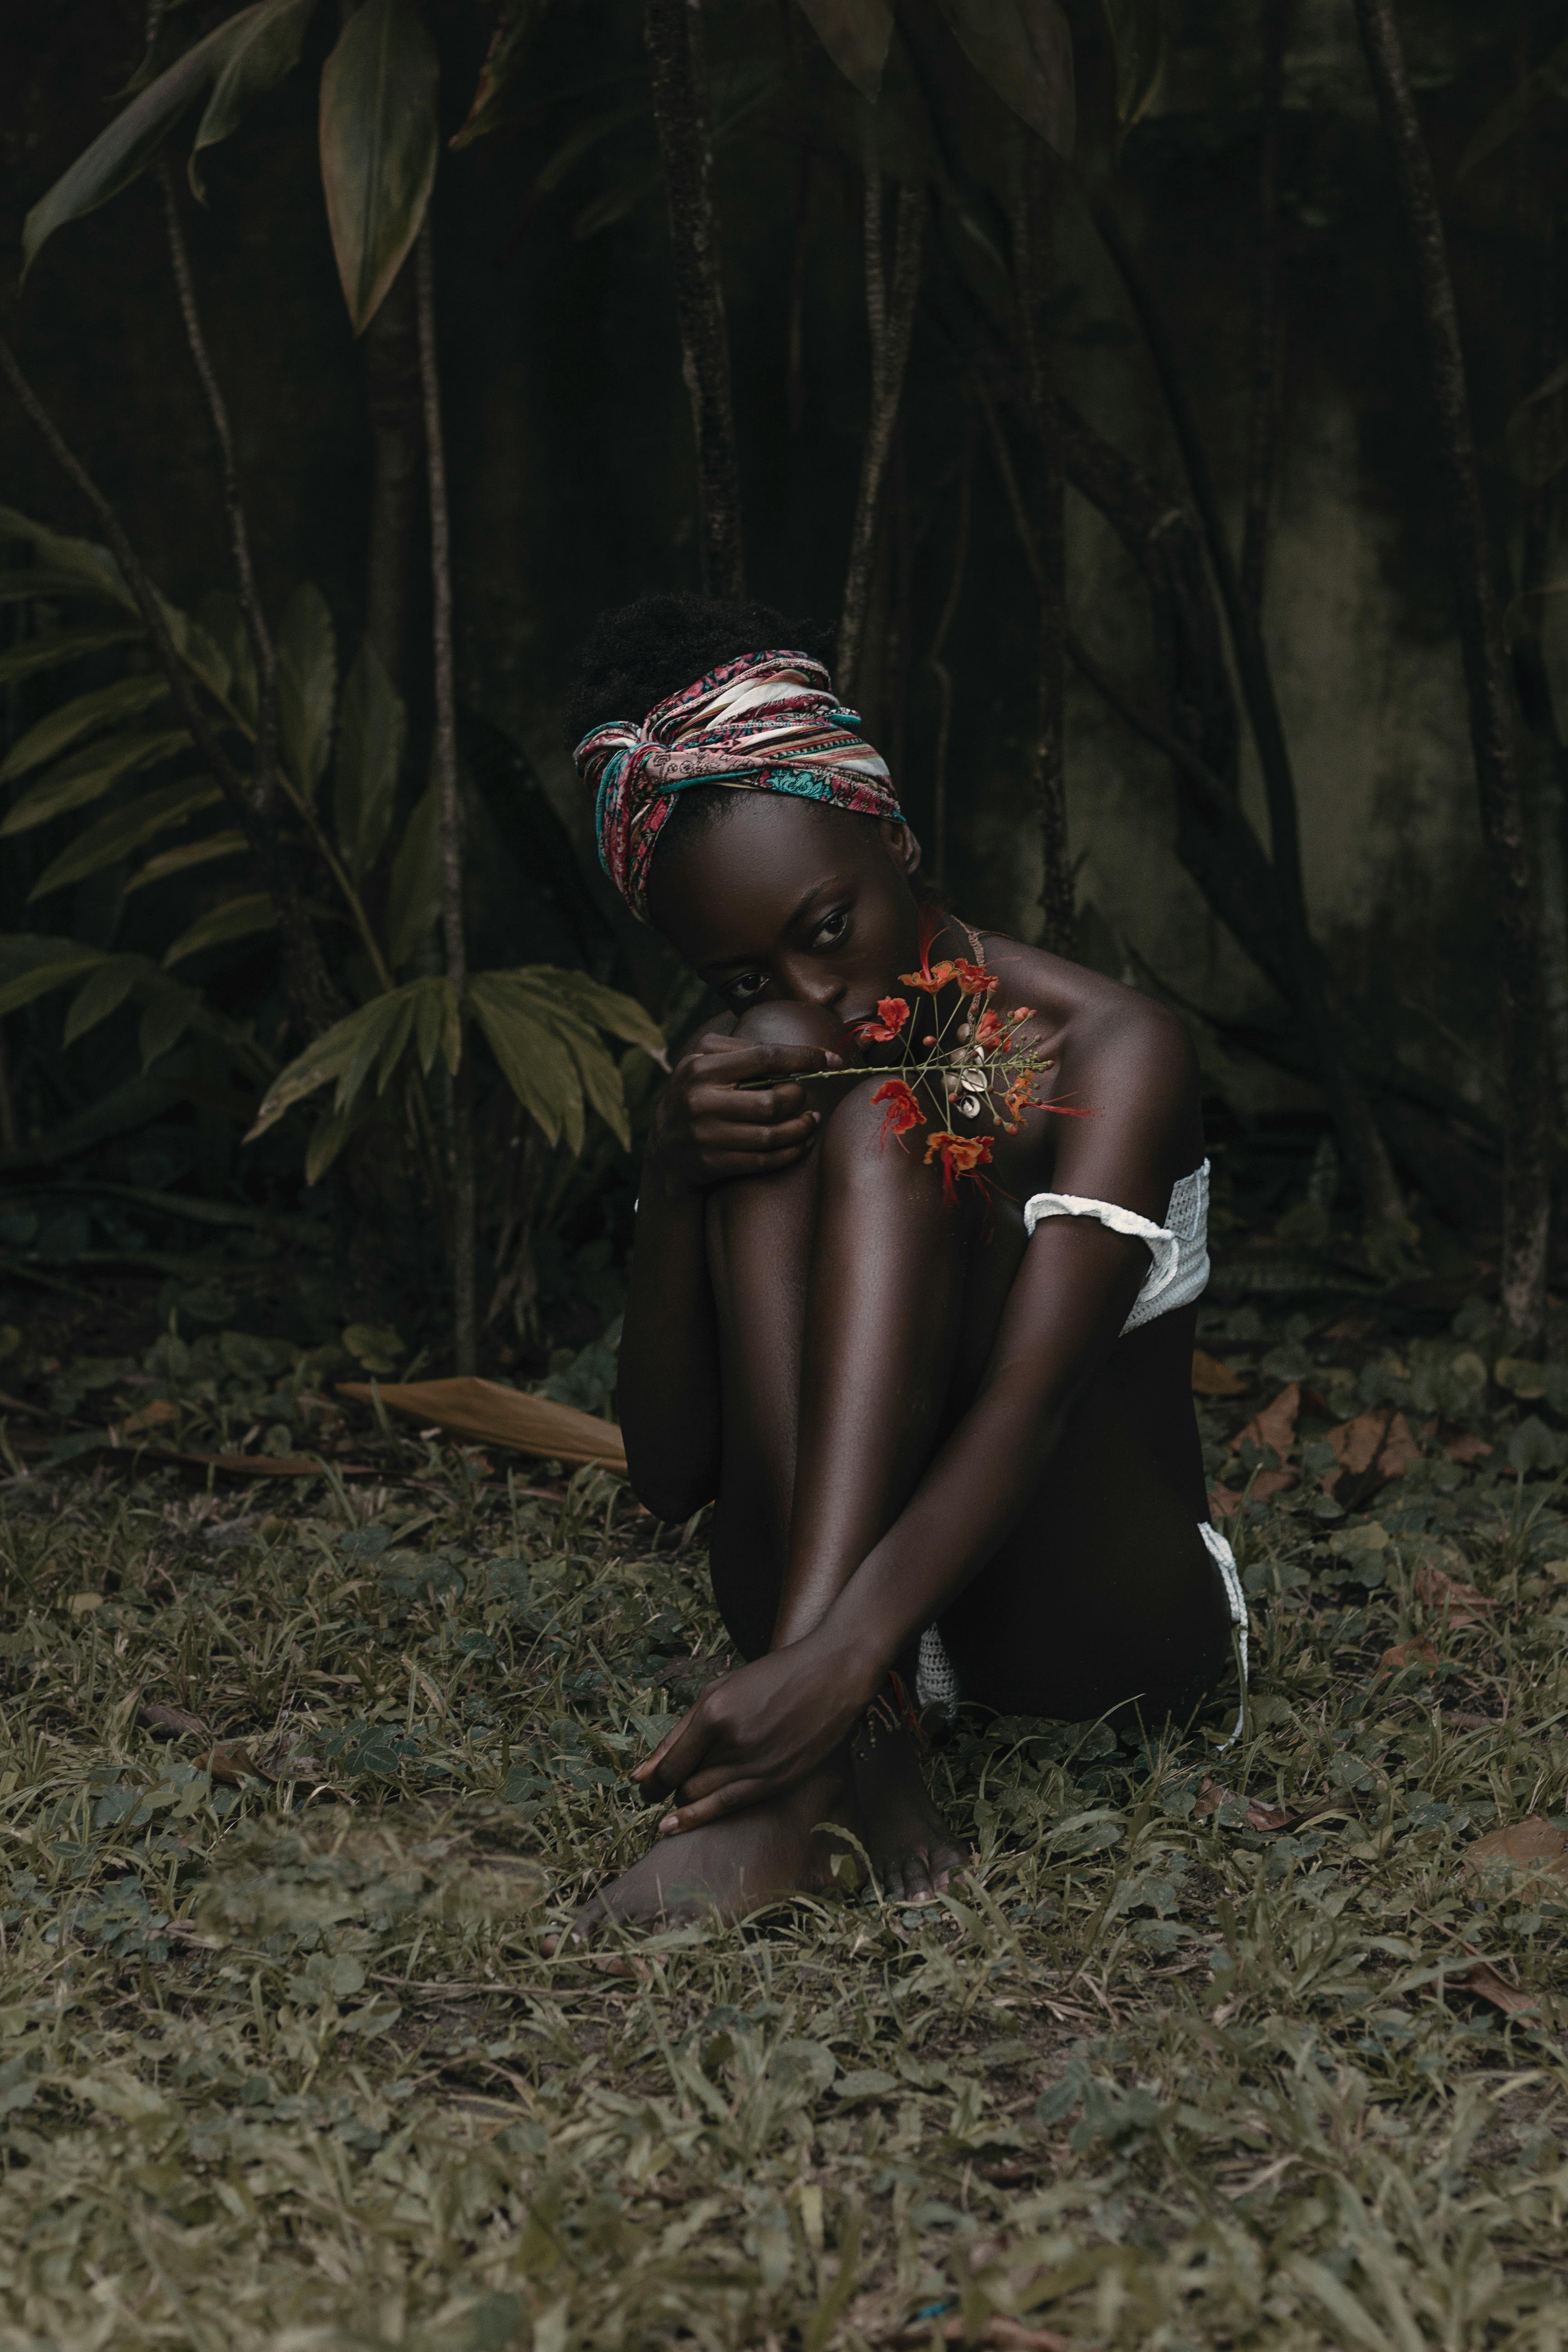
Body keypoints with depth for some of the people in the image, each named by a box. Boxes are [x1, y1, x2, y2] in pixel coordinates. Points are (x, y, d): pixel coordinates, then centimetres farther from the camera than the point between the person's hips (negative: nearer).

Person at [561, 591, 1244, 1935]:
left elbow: (1029, 1400, -28)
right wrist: (674, 1182, -22)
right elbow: (670, 1480, -5)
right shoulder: (745, 1079, 3)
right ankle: (856, 1754, -38)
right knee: (776, 1133, -20)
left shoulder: (1109, 1053, -11)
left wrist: (842, 1653, -46)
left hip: (1101, 1619, -3)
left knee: (887, 1115, -24)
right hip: (821, 1599, 3)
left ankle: (799, 1775, -42)